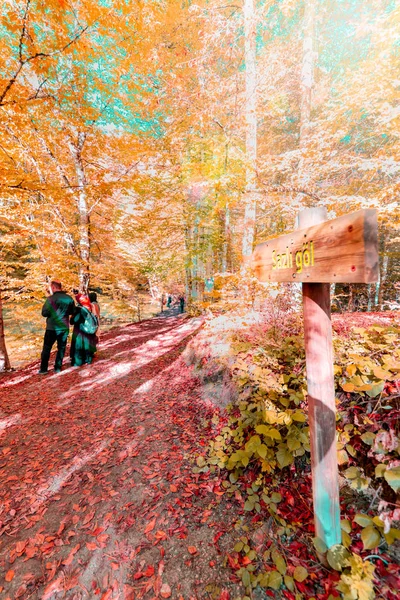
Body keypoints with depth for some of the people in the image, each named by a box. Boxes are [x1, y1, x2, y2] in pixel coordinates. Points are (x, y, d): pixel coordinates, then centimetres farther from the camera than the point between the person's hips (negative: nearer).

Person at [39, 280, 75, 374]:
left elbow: (44, 313, -11)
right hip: (64, 328, 3)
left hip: (52, 328, -3)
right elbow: (72, 311, 11)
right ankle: (58, 368, 17)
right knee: (61, 348, 12)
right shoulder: (69, 298, -1)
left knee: (47, 348, 10)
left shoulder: (51, 299, -13)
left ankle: (43, 369, 15)